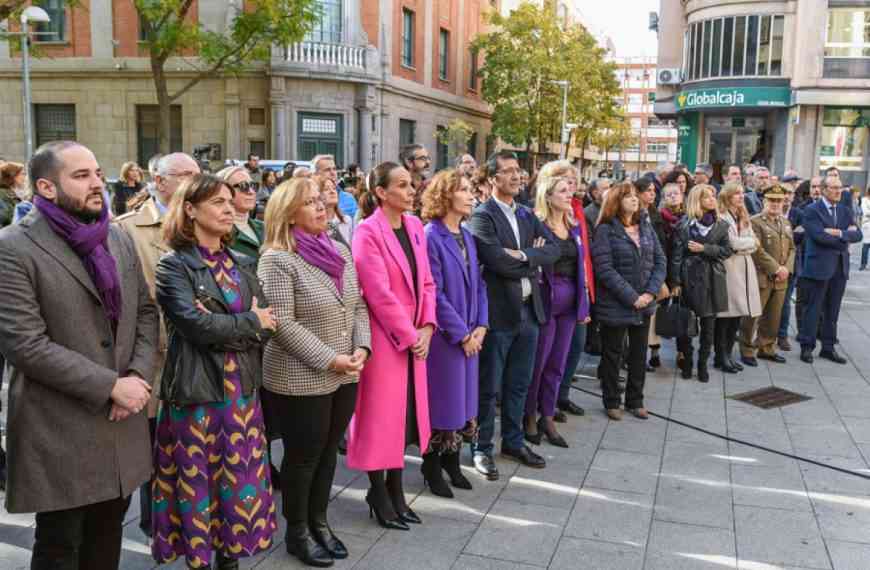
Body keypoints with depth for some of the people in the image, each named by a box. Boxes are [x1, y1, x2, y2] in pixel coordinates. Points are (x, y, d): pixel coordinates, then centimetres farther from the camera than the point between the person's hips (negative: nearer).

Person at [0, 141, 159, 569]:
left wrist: (139, 375, -7)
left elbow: (145, 312, 10)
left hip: (121, 420, 6)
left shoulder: (119, 239, 8)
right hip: (60, 430, -5)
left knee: (107, 534, 19)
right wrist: (110, 386, -18)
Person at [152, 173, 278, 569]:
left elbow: (266, 328, 1)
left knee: (239, 478, 12)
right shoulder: (174, 266, -7)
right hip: (196, 391, -5)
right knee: (197, 481, 6)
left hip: (241, 389, 5)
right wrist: (249, 322, -9)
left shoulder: (243, 264, 10)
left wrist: (221, 328, -15)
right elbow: (196, 325, -20)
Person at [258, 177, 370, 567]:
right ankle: (297, 532, 27)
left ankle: (319, 522, 34)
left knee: (328, 450, 17)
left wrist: (361, 347, -5)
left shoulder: (340, 251, 7)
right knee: (303, 455, 7)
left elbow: (358, 305, 10)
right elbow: (282, 323, -20)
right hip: (300, 380, -6)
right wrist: (328, 359, -20)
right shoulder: (277, 260, -15)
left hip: (345, 376, 6)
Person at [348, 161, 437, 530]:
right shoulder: (368, 232, -14)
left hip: (415, 338, 7)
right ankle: (378, 491, 21)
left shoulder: (415, 226, 8)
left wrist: (426, 327, -2)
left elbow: (426, 282, 10)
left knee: (406, 411, 14)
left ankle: (395, 487, 28)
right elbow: (379, 294, -19)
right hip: (384, 339, -7)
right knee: (381, 414, 4)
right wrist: (409, 336, -14)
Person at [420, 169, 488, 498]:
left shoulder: (467, 236, 9)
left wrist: (480, 326, -1)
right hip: (444, 336, -7)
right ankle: (432, 468, 19)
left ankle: (452, 462, 30)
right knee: (441, 401, 3)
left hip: (470, 335, 7)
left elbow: (478, 284, 12)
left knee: (462, 398, 15)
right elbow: (434, 294, -17)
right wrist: (462, 334, -14)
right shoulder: (431, 237, -14)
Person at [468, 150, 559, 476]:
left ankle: (513, 442, 30)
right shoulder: (482, 216, -9)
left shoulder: (527, 215, 14)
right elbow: (499, 261, -21)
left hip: (529, 310, 7)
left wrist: (523, 255, -14)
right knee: (489, 386, 5)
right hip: (499, 311, -7)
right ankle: (482, 448, 17)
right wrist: (534, 260, -6)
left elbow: (553, 250, 2)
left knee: (519, 385, 17)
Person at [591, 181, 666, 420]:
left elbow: (660, 261, 5)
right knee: (612, 354, 8)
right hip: (615, 305, -5)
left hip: (644, 304, 5)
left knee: (639, 353, 14)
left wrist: (650, 293, -9)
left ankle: (635, 400, 29)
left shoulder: (646, 227, 8)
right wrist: (632, 297, -19)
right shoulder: (605, 230, -9)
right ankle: (611, 402, 24)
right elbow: (605, 269, -17)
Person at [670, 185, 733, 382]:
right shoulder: (684, 225, -2)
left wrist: (704, 248, -11)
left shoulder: (720, 225, 7)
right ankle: (686, 360, 20)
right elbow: (676, 255, -4)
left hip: (712, 279, 2)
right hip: (690, 278, -2)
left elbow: (727, 250, 3)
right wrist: (676, 282, -8)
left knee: (709, 324, 5)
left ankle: (703, 363, 18)